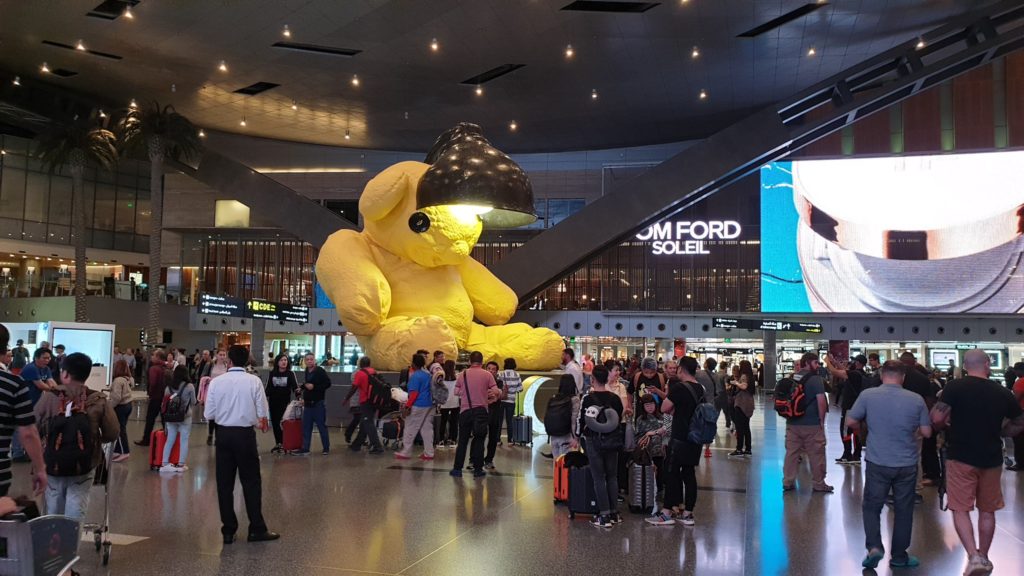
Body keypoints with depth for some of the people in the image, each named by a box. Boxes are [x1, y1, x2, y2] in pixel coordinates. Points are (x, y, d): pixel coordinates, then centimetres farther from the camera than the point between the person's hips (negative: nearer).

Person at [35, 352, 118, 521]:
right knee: (76, 512, 6)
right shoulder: (98, 402, -10)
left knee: (54, 511, 19)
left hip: (52, 465, 1)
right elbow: (113, 434, -7)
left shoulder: (47, 400, -10)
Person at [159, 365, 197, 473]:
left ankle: (164, 463, 12)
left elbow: (165, 402, 3)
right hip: (185, 417, -3)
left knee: (169, 440, 10)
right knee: (184, 441, 6)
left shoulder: (169, 387, -1)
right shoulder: (189, 386, -10)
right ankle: (181, 465, 7)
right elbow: (193, 402, 1)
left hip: (170, 417, 3)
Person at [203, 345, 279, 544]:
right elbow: (262, 413, -6)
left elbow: (209, 414, -1)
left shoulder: (217, 382, -3)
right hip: (245, 434, -2)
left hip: (223, 434, 2)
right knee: (251, 482, 7)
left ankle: (228, 530, 15)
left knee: (225, 483, 10)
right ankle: (257, 529, 11)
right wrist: (261, 423, 15)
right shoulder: (254, 381, -7)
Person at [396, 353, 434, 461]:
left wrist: (407, 405, -17)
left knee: (410, 430, 2)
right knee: (427, 430, 8)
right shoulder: (428, 374, 10)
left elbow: (414, 393, -19)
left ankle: (404, 453, 8)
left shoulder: (415, 376, -14)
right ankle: (429, 453, 8)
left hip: (417, 407, -8)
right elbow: (431, 390, 15)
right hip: (429, 406, 8)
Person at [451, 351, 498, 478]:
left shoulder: (463, 374, 2)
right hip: (481, 410, -1)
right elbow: (496, 392, -7)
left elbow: (456, 392, 4)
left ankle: (457, 469, 8)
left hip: (465, 410, 1)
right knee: (479, 440, 6)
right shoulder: (487, 374, -2)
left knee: (462, 440, 8)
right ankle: (478, 469, 7)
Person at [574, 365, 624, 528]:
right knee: (612, 477, 13)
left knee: (599, 478, 1)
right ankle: (615, 513, 18)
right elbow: (621, 421, 8)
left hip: (594, 441, -4)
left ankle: (604, 516, 0)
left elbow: (581, 418, -6)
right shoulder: (615, 398, 1)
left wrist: (577, 437, 8)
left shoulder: (587, 398, -10)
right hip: (612, 441, 4)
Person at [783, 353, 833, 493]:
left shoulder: (792, 378, 9)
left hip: (792, 423, 6)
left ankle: (787, 482, 11)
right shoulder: (815, 379, -11)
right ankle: (819, 484, 13)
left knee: (791, 452, 9)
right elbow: (821, 401, -19)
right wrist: (822, 420, -9)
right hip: (812, 424, -6)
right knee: (816, 455, 5)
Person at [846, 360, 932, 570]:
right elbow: (926, 432, -1)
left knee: (872, 506, 12)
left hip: (878, 462, -1)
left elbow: (851, 422, -3)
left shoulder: (867, 395, -9)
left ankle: (874, 547, -5)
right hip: (907, 464, 1)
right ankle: (899, 556, 21)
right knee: (903, 510, 13)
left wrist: (863, 428, 18)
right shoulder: (916, 400, -7)